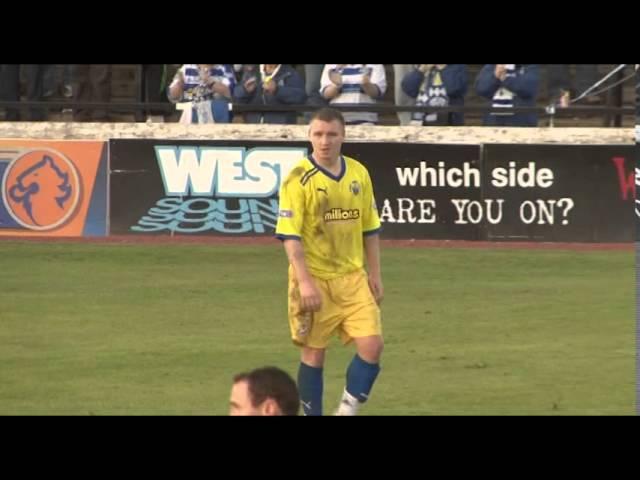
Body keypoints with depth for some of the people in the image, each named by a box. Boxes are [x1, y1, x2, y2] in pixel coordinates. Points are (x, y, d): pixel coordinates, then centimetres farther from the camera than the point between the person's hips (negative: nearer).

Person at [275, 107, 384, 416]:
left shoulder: (359, 174, 5)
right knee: (313, 353, 4)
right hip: (314, 279, -4)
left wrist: (375, 274, 11)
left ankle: (348, 409, 7)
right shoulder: (299, 179, -10)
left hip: (353, 277, 4)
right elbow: (290, 235, -14)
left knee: (372, 345, -7)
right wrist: (304, 282, -21)